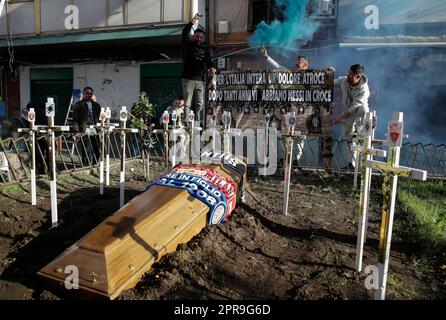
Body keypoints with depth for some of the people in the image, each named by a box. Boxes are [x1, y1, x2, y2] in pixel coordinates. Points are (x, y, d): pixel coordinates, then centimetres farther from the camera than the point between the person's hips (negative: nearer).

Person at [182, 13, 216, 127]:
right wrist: (194, 20, -14)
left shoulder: (205, 50, 19)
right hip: (188, 79, -4)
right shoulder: (188, 45, 7)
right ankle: (185, 123, -7)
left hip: (200, 80, 4)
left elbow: (209, 62, 17)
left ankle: (198, 124, 7)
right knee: (187, 103, -7)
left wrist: (212, 68, -7)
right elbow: (185, 33, -8)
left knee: (200, 104, 2)